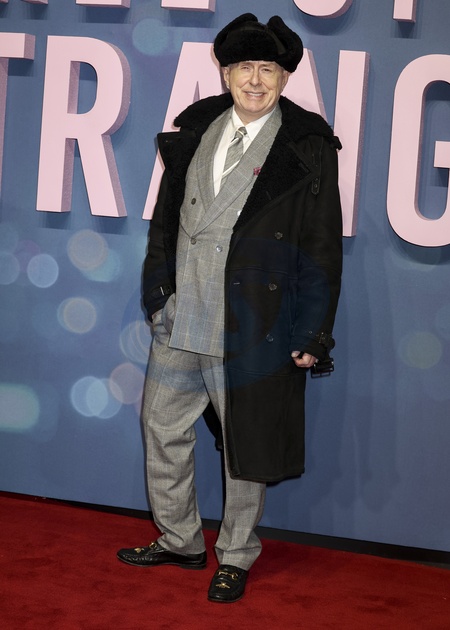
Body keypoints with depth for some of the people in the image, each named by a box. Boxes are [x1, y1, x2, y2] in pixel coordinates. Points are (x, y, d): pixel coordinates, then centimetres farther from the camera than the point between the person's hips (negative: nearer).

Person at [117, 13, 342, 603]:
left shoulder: (307, 149, -7)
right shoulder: (195, 130, 7)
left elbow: (323, 250, -6)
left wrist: (313, 334, -9)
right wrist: (156, 290, 11)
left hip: (253, 329, -5)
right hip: (180, 319, 5)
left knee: (244, 446, 7)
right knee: (163, 428, 13)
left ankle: (235, 558, 26)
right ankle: (179, 540, 32)